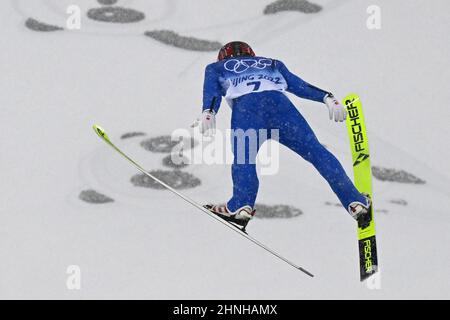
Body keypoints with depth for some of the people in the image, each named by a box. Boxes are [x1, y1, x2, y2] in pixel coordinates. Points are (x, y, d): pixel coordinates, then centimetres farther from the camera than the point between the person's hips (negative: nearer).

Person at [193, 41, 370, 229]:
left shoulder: (215, 68, 35)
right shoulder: (272, 64, 41)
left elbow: (211, 91, 15)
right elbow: (299, 85, 28)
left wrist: (208, 113, -3)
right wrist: (327, 98, 18)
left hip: (244, 105, -1)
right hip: (279, 102, 2)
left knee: (243, 158, -9)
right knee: (316, 151, 1)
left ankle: (241, 205, -35)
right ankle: (355, 201, -5)